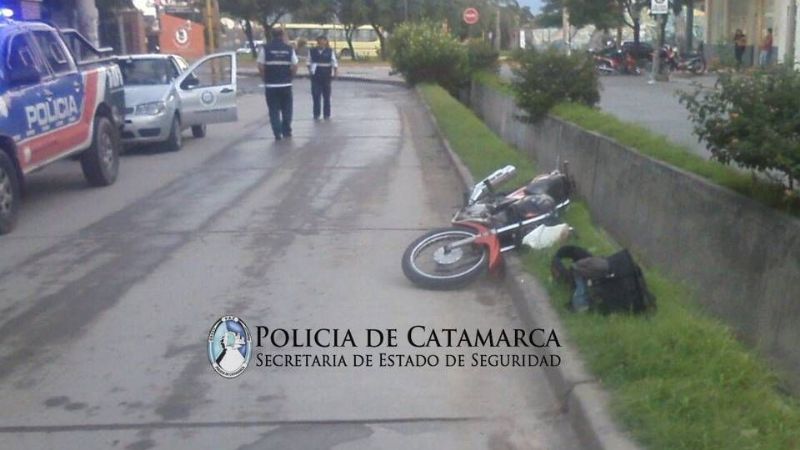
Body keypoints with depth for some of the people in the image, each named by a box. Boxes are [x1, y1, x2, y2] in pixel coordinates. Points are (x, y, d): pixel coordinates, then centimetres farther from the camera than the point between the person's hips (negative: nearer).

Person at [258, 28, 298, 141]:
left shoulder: (265, 48, -4)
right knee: (286, 109, 15)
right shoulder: (289, 49, 0)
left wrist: (265, 79, 5)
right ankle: (286, 131, 19)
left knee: (274, 110, 5)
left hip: (271, 85, -1)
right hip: (286, 85, 1)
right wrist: (289, 77, 12)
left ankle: (277, 133, 1)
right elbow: (294, 67, -3)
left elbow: (261, 67, -8)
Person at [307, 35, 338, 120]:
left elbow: (334, 63, 1)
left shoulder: (330, 51, -2)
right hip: (315, 76, 0)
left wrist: (334, 73, -4)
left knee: (326, 96, 7)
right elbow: (309, 62, 13)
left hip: (326, 76, 0)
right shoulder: (312, 51, 2)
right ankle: (316, 114, 5)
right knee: (316, 96, -2)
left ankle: (327, 114, 15)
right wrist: (310, 70, 5)